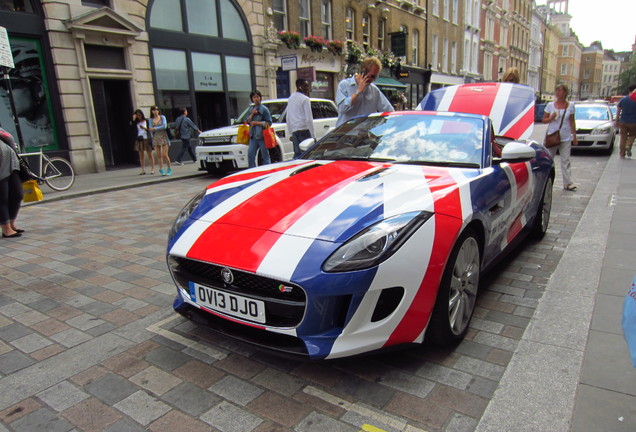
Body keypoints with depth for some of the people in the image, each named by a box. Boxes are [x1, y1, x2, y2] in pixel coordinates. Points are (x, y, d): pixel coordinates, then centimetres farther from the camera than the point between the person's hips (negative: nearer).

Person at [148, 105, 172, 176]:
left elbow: (165, 126, -9)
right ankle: (161, 169, 11)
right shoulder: (150, 120, 11)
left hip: (164, 137, -2)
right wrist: (160, 128, -12)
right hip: (156, 138, 2)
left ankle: (169, 169, 5)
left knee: (165, 155, -10)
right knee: (159, 155, 1)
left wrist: (155, 128, -8)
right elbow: (150, 129, 1)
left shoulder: (162, 117, 5)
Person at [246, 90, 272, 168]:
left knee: (265, 156, 0)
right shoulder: (251, 108, 16)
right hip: (253, 136, 6)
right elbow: (248, 121, 13)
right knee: (250, 154, 0)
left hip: (262, 135, -6)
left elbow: (269, 123, -8)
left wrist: (257, 123, -12)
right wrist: (252, 114, -4)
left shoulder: (264, 109, -3)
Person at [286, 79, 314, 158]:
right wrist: (313, 135, -10)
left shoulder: (290, 99, 16)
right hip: (304, 129, -7)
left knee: (297, 153, 7)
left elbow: (288, 118, 18)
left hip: (294, 130, 7)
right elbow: (309, 119, -12)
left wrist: (290, 133, 22)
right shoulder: (305, 99, -7)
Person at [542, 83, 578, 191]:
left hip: (566, 137, 0)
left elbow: (572, 122, 10)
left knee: (565, 160, 0)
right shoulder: (550, 105, 3)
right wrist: (551, 118, -15)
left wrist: (574, 136, 7)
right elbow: (543, 120, 5)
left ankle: (568, 183, 1)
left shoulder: (570, 106, 6)